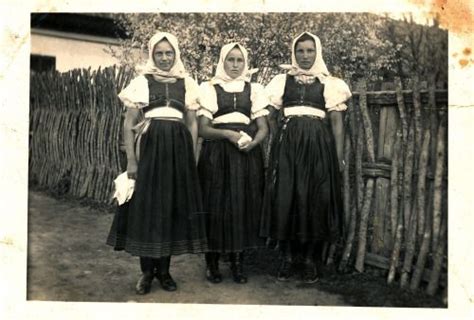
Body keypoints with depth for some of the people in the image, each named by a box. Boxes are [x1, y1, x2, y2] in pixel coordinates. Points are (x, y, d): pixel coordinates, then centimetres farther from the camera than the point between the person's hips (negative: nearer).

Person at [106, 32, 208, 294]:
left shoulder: (187, 83, 10)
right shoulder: (141, 82, 4)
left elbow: (192, 123, 12)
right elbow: (128, 123, 1)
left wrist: (193, 159, 6)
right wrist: (131, 159, -8)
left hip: (178, 147, 2)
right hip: (149, 145, -2)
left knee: (173, 207, 4)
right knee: (147, 206, 0)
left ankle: (164, 270, 17)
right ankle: (147, 270, 14)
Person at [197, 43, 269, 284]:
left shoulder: (254, 89, 12)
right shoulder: (209, 88, 5)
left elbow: (263, 127, 7)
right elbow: (203, 129, -1)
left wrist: (252, 142, -13)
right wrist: (228, 133, -18)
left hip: (247, 155, 2)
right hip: (217, 154, -2)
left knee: (243, 204, 2)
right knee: (216, 204, -2)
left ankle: (238, 262, 14)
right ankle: (212, 262, 11)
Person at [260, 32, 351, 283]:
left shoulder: (328, 82, 8)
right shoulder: (282, 80, 11)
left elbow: (336, 121, 5)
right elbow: (271, 116, 11)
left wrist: (338, 156, 0)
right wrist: (279, 142, 5)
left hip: (318, 144, -1)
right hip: (287, 143, 1)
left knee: (315, 198, 0)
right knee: (285, 197, -1)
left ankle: (310, 259, 11)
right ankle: (286, 256, 11)